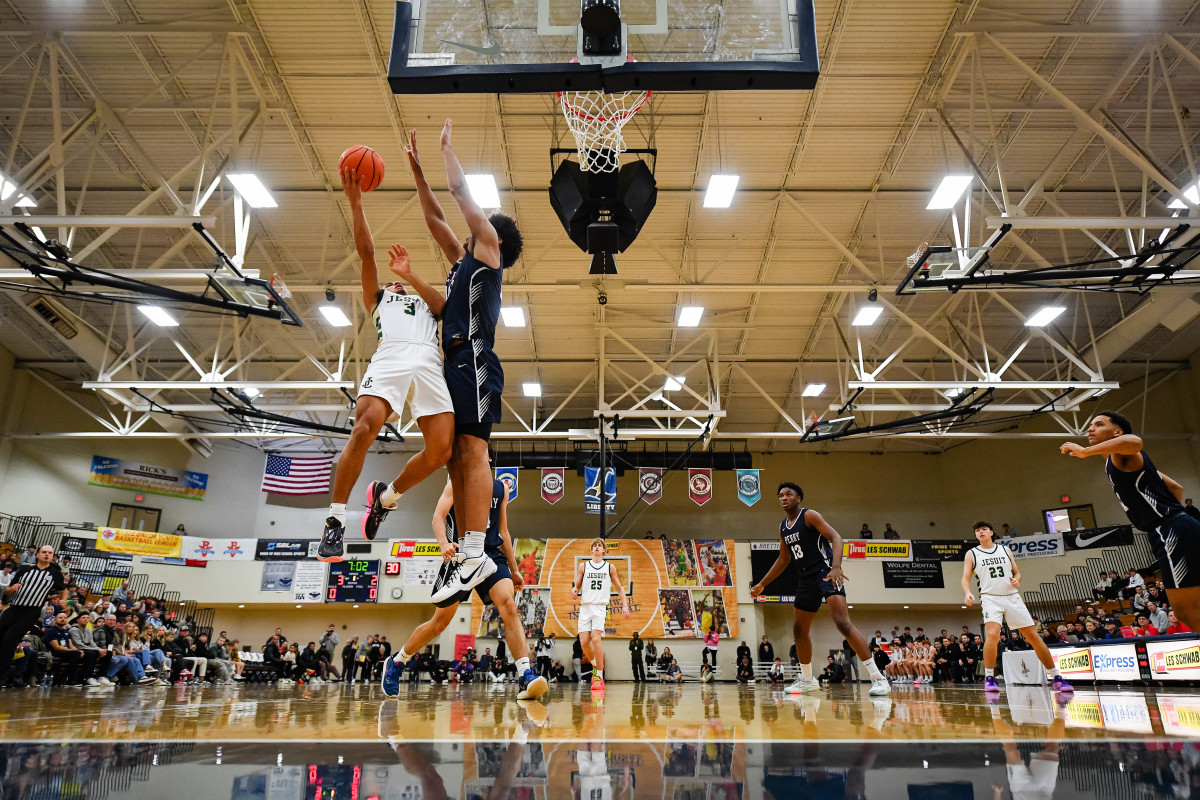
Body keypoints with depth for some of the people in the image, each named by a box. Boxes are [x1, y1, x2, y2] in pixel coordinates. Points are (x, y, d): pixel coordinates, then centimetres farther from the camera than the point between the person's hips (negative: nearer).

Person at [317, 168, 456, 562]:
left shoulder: (428, 301, 39)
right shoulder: (378, 297, 34)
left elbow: (445, 307, 14)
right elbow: (366, 251, 21)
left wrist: (411, 275, 9)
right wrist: (355, 202, 12)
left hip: (429, 363, 2)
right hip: (389, 357, -2)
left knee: (440, 449, -16)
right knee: (364, 430, -26)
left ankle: (386, 495, 10)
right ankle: (336, 520, -14)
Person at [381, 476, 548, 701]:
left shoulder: (501, 488, 13)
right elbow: (438, 515, -11)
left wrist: (514, 570, 19)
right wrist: (444, 543, -31)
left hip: (491, 554, 3)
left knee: (508, 605, -22)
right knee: (440, 622, 8)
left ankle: (526, 678, -27)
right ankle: (396, 663, 33)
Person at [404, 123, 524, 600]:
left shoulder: (488, 249, 8)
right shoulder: (463, 260, 29)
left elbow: (461, 193, 7)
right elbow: (434, 216, 32)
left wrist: (446, 146, 21)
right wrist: (416, 166, 33)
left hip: (474, 362, -9)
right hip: (455, 364, 9)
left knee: (471, 451, -18)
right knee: (456, 458, 2)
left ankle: (475, 555, -24)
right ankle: (468, 555, 0)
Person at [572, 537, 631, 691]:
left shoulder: (610, 567, 10)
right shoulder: (583, 566, 11)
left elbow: (619, 588, 16)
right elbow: (577, 585, 14)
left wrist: (625, 606, 6)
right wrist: (574, 590, -10)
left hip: (600, 607, -2)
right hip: (585, 607, 2)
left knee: (596, 638, -19)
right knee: (584, 642, -4)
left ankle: (599, 677, -11)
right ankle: (595, 665, 26)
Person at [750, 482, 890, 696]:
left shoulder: (809, 516, -8)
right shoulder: (783, 527, 14)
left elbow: (836, 538, -20)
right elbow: (783, 559, 23)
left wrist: (836, 568, -37)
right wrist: (761, 585, 22)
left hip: (826, 573, -9)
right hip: (807, 578, 9)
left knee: (842, 622, -23)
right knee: (799, 629, 13)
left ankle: (877, 677, -20)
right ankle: (807, 680, 29)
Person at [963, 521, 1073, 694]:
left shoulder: (1005, 550, 12)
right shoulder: (972, 554, 6)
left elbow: (1017, 572, 16)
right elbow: (966, 577, 0)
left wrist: (1017, 580, -8)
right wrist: (967, 593, -20)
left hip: (1012, 597, 3)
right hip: (990, 598, -3)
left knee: (1033, 636, 3)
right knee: (993, 634, -24)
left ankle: (1056, 678, 14)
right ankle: (989, 678, -12)